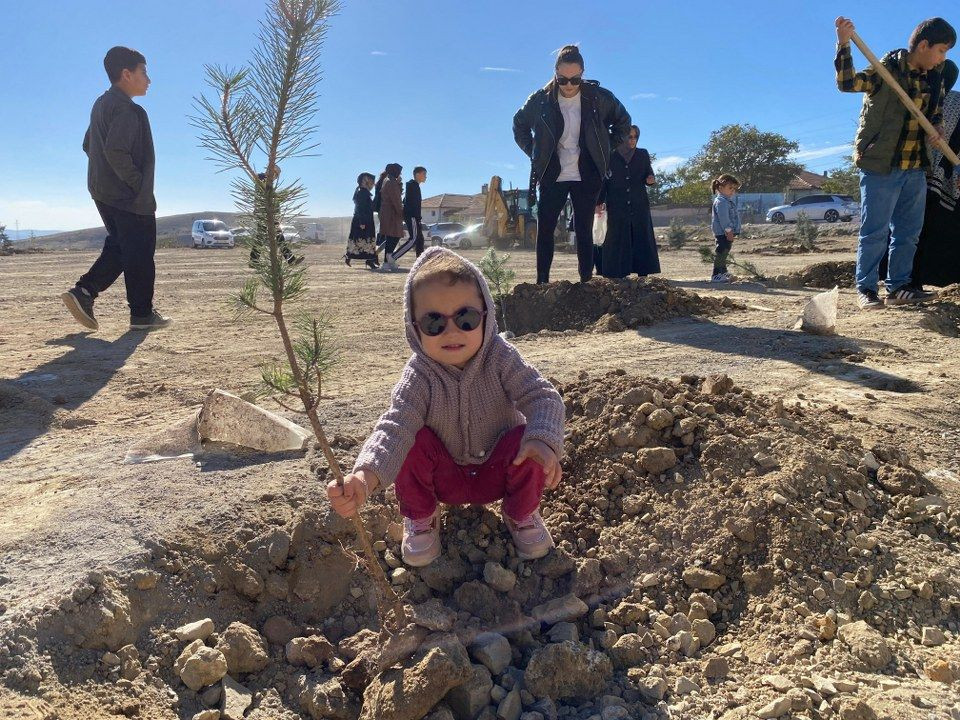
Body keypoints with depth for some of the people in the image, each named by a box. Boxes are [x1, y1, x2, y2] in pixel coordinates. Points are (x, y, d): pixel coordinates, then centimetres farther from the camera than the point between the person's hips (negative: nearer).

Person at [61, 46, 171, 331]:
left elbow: (88, 145, 22)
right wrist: (137, 183, -17)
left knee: (118, 247, 17)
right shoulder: (128, 110, -15)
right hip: (131, 198, -9)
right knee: (140, 254, -1)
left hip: (102, 191, 9)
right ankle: (142, 313, 5)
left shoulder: (101, 105, 16)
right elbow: (116, 152, -25)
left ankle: (83, 292, 6)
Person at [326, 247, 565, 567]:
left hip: (499, 472, 1)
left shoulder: (500, 358, -20)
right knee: (415, 439, -28)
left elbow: (542, 396, -27)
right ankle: (420, 519, 0)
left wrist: (543, 442, -50)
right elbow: (396, 426, -36)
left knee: (528, 440, -29)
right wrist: (365, 477, -56)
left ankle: (522, 515, 2)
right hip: (444, 478, 0)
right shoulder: (418, 375, -23)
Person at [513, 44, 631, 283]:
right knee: (544, 229, -2)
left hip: (587, 177, -1)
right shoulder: (541, 99, -2)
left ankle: (586, 281, 4)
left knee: (584, 231, 0)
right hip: (552, 176, 1)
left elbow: (623, 121, 13)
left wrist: (605, 150, 6)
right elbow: (519, 125, 15)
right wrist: (535, 153, 7)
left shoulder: (598, 97, -4)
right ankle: (542, 282, 6)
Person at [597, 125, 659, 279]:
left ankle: (643, 274, 0)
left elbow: (649, 175, 17)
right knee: (617, 241, -3)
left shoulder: (643, 155, 12)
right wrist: (600, 201, -5)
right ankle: (617, 275, -1)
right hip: (616, 207, -2)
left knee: (642, 239, -2)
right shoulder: (610, 156, 4)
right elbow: (603, 180, 4)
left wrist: (651, 179, -6)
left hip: (639, 206, 3)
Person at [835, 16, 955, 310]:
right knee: (874, 231, -4)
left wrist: (935, 130, 3)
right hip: (881, 165, -7)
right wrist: (844, 43, -35)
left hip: (916, 168, 7)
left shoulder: (935, 78, 12)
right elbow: (847, 82, -23)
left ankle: (898, 287, 19)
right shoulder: (887, 70, -8)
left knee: (909, 232, 10)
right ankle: (866, 288, 5)